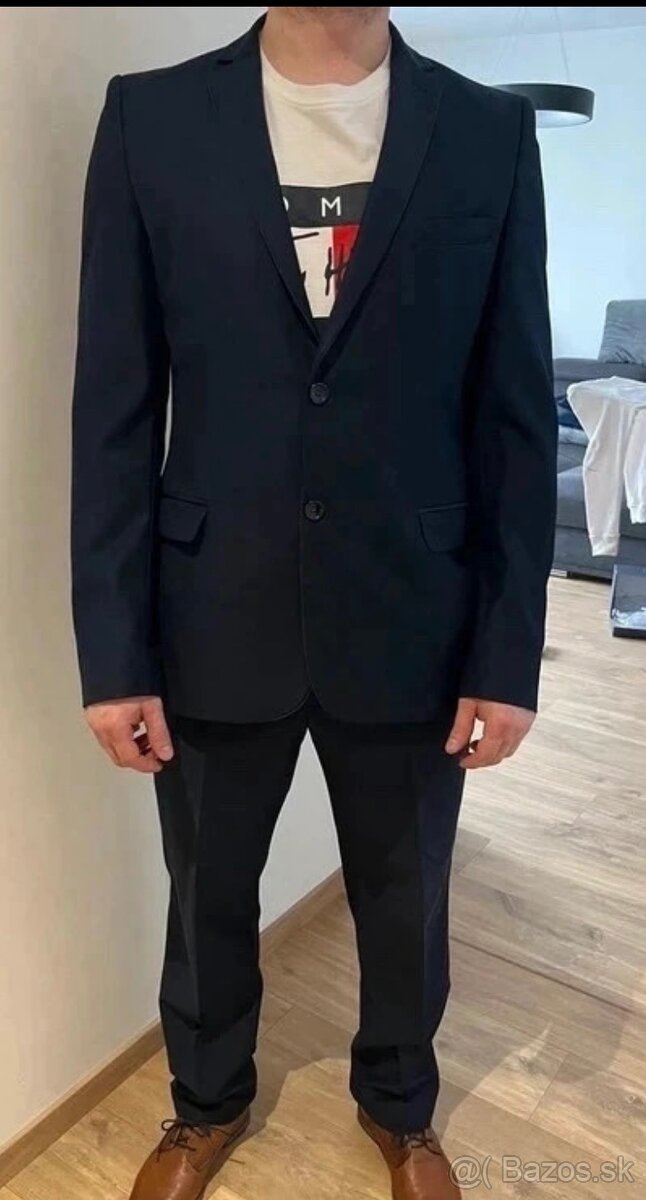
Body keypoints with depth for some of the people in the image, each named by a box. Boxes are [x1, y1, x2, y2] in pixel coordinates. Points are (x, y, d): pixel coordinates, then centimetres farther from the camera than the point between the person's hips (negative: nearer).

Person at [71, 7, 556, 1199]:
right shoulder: (151, 118, 0)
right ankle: (208, 1102, 52)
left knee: (406, 899, 20)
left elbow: (516, 416, 0)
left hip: (411, 622, 1)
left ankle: (398, 1103, 52)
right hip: (213, 619, 0)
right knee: (209, 895, 20)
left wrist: (509, 649, -4)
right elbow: (113, 409, -3)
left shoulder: (490, 132, 1)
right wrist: (112, 647, -6)